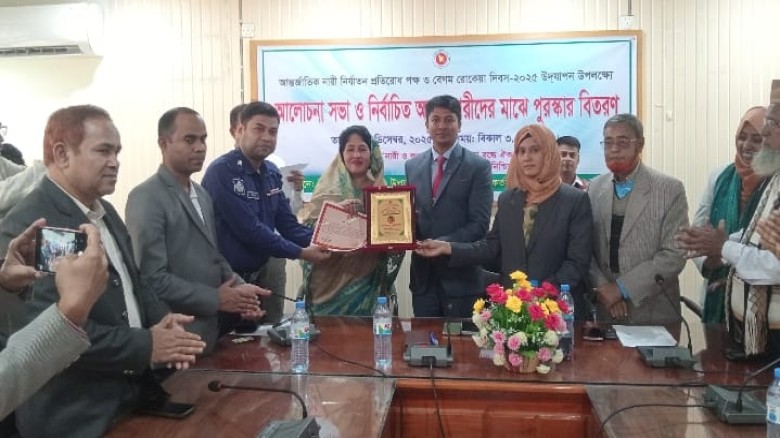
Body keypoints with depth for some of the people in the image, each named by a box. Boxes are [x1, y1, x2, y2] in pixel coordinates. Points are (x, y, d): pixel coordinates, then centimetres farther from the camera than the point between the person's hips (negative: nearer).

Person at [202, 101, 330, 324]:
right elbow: (249, 230, -24)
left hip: (260, 274, 7)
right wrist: (301, 253, -20)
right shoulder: (222, 172, -19)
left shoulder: (272, 173, 5)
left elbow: (288, 224, 6)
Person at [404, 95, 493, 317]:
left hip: (461, 278, -3)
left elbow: (479, 224, -10)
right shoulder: (412, 166, 10)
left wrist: (441, 244, -19)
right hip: (423, 277, 4)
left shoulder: (478, 166, -4)